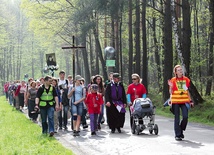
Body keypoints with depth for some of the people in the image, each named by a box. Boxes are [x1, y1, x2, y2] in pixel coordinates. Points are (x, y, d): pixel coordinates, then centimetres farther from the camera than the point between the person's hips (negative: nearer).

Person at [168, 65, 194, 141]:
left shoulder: (186, 79, 9)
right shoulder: (173, 80, 0)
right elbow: (171, 92, 0)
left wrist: (190, 100, 15)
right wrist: (171, 86, -18)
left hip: (184, 101, 2)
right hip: (175, 101, -2)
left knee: (185, 117, -9)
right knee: (177, 118, 1)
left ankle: (181, 130, 16)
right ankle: (177, 135, 7)